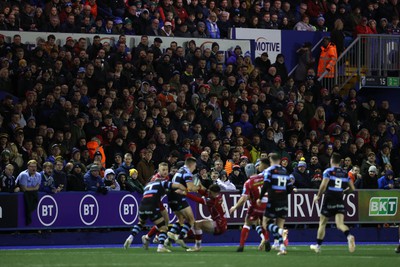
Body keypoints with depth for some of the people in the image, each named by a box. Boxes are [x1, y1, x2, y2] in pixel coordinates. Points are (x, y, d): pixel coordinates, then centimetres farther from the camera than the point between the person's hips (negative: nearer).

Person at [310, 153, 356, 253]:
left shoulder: (328, 171, -6)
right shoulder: (345, 173, 9)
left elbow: (323, 185, -17)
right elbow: (352, 188, 10)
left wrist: (318, 196, -3)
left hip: (329, 201, -3)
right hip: (340, 202, 3)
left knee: (322, 224, 13)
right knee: (340, 224, -6)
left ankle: (318, 245, 23)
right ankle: (349, 236, -37)